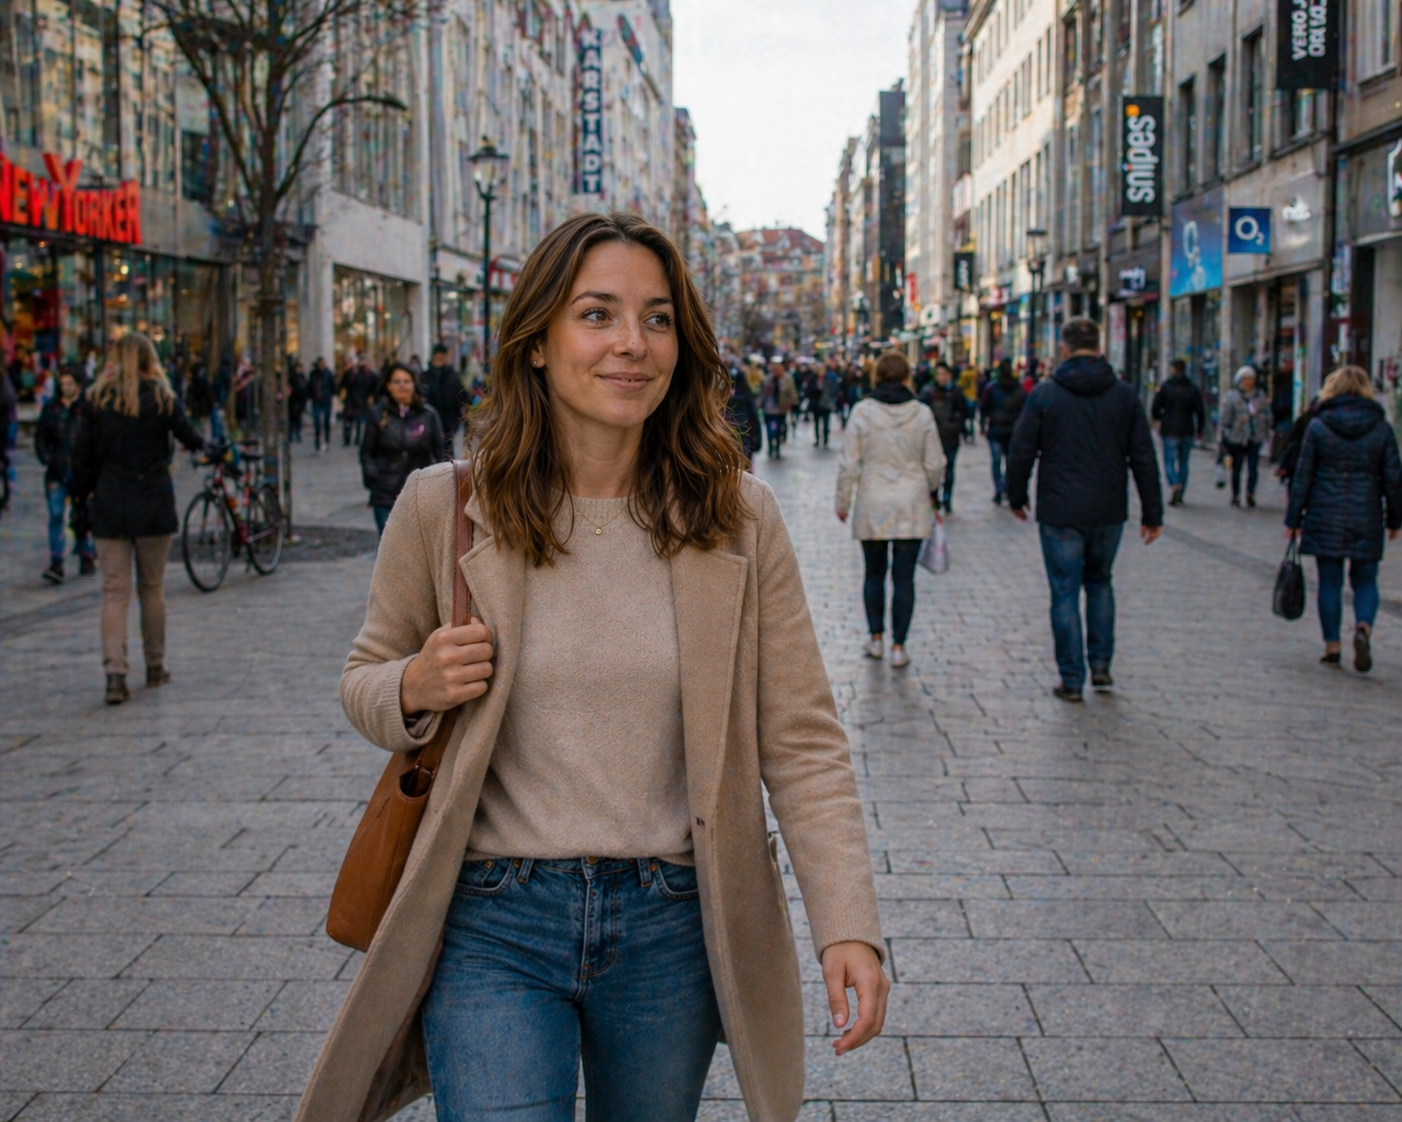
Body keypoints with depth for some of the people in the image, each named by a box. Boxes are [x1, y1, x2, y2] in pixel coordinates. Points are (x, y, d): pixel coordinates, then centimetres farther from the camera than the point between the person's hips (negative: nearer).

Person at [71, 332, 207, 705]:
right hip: (153, 505, 0)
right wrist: (202, 442, 27)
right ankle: (155, 667, 21)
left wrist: (83, 491, 13)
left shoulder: (99, 401, 0)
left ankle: (115, 673, -13)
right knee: (152, 587, 12)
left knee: (114, 591, 0)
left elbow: (85, 454, 1)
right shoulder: (162, 398, -3)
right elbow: (192, 439, 5)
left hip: (110, 507, 0)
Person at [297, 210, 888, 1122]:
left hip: (671, 933, 1)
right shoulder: (444, 508, -4)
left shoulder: (739, 518, -4)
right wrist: (412, 691, -14)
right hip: (493, 924, -1)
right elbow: (366, 683, 10)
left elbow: (801, 741, -3)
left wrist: (848, 922, -13)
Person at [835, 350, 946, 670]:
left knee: (874, 573, 16)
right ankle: (898, 646, 7)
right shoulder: (922, 413, -4)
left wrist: (843, 502, 5)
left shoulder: (863, 411, -8)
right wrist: (932, 491, 22)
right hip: (912, 508, 0)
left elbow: (849, 463, -6)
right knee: (904, 577, 5)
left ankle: (875, 637, 21)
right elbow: (935, 463, 2)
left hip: (872, 508, 0)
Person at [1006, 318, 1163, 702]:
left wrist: (1016, 497, 13)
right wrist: (1152, 513, 8)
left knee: (1065, 593, 4)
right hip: (1108, 512, 3)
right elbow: (1144, 458, 2)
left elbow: (1021, 452, -3)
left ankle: (1072, 680, 5)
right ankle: (1101, 665, 17)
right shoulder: (1125, 395, 1)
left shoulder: (1044, 395, -6)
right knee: (1100, 582, 22)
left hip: (1059, 514, -3)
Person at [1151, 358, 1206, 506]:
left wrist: (1157, 419, 20)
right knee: (1183, 462, 12)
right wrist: (1199, 431, 11)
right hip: (1187, 432, 3)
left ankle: (1175, 485, -27)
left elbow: (1154, 410, -3)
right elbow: (1200, 412, -1)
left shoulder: (1165, 387, -4)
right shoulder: (1194, 389, 2)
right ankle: (1179, 495, 13)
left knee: (1169, 462, 1)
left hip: (1170, 431, -3)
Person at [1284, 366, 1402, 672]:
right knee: (1365, 580, 10)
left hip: (1325, 517, 0)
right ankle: (1363, 627, -16)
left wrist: (1293, 518, 4)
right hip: (1367, 518, 1)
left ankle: (1332, 646, 8)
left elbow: (1302, 476, -2)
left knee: (1330, 582, 8)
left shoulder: (1318, 426, -2)